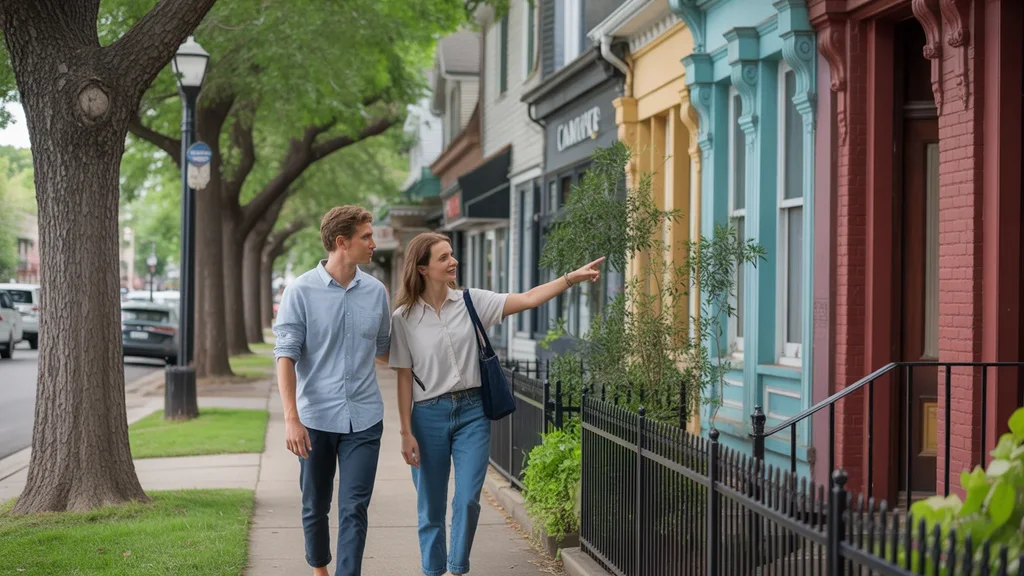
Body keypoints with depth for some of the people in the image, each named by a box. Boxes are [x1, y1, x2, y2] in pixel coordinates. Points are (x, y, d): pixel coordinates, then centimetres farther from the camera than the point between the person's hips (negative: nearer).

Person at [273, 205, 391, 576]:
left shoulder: (375, 291, 5)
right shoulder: (301, 291, -6)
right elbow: (286, 355, -9)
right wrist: (291, 418, -16)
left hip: (364, 419, 2)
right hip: (316, 418, -2)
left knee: (354, 509, -4)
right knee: (315, 507, 12)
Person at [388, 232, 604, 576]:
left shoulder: (471, 302, 2)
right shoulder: (404, 317, -3)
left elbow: (528, 300, -5)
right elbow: (404, 378, -2)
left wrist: (572, 278, -16)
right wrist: (406, 432, -4)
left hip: (472, 411, 1)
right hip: (429, 415, -1)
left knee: (468, 500, -4)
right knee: (431, 507, 7)